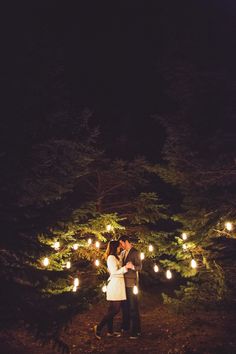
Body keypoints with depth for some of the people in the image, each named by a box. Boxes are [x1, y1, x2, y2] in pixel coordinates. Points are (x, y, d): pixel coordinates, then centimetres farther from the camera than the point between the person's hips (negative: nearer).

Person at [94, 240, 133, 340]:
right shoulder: (111, 257, -12)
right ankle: (99, 327, -3)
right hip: (115, 285, -10)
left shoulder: (115, 257, 18)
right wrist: (125, 267, -22)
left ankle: (110, 331, 18)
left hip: (117, 286, 10)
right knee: (115, 309, -8)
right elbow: (114, 272, -19)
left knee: (112, 310, 12)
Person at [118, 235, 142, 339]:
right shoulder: (122, 253, 14)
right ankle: (125, 326, 30)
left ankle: (136, 330, 5)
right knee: (124, 305, 15)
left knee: (133, 307, -4)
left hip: (131, 283, -7)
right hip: (123, 282, 7)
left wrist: (132, 266, -33)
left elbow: (139, 267, -15)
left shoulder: (135, 252, -9)